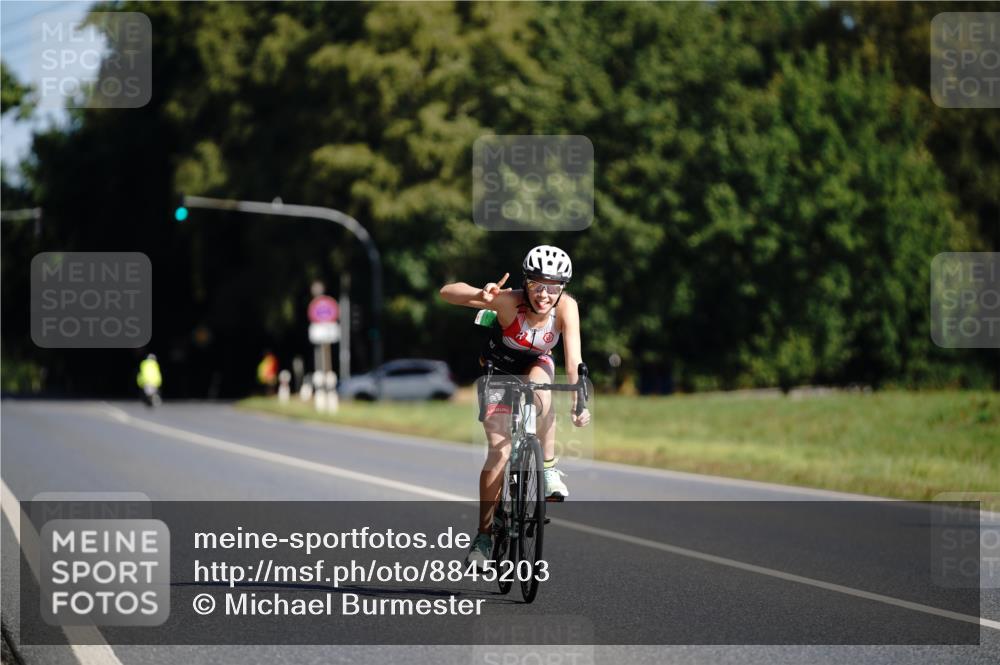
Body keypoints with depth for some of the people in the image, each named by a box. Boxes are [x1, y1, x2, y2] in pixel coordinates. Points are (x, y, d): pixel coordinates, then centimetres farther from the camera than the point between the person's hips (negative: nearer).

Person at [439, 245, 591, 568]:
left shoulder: (566, 306, -28)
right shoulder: (509, 301, -34)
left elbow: (573, 358, -32)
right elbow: (447, 292, -41)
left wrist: (577, 401, -45)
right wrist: (481, 296, -61)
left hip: (536, 366, 2)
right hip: (499, 371, -1)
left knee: (539, 392, -35)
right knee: (499, 451, -13)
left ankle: (550, 468, -19)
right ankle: (484, 535, -3)